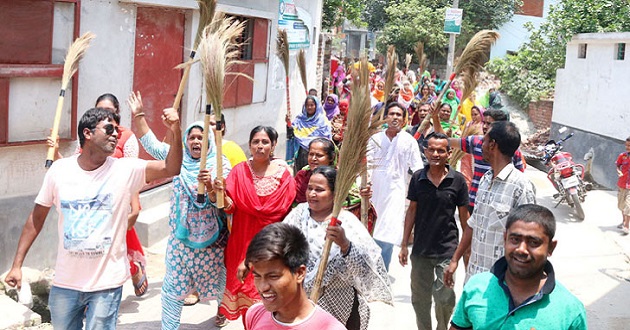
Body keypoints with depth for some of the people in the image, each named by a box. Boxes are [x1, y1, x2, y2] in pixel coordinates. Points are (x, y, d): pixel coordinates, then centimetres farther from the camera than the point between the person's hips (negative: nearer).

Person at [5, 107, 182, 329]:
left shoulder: (126, 170, -9)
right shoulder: (59, 170, -4)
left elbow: (171, 169, -20)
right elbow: (37, 218, 4)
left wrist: (175, 133, -36)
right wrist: (17, 265, 4)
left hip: (107, 283, -2)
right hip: (65, 282, 2)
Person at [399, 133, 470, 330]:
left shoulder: (457, 180, -7)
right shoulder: (418, 178, -1)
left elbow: (464, 216, -1)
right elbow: (412, 210, 6)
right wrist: (404, 245, 6)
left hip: (447, 249, -3)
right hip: (421, 248, 3)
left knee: (444, 297, -1)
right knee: (419, 297, 12)